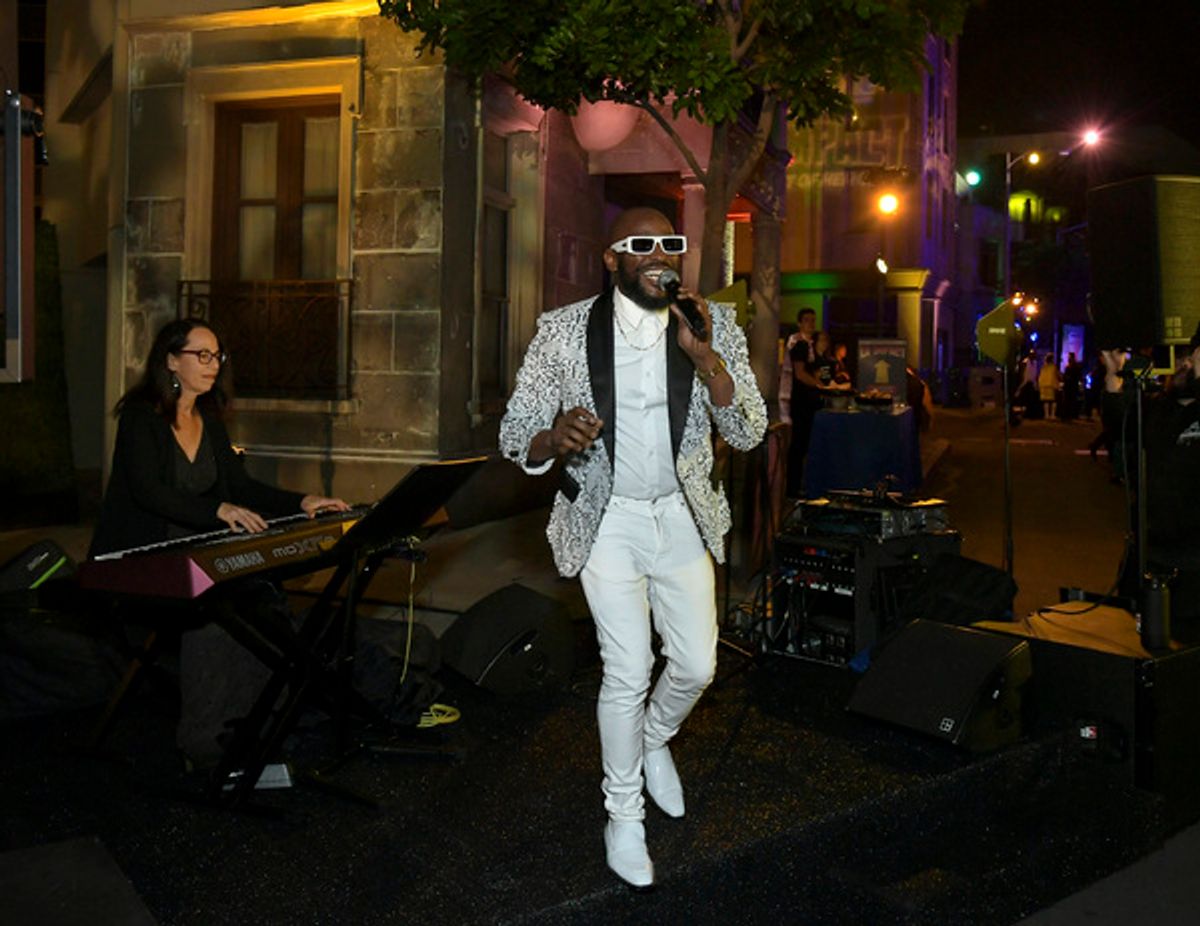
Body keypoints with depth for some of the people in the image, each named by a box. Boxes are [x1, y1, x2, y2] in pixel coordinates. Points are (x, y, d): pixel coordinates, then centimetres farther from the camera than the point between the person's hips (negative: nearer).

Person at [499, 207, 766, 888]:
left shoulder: (715, 325, -5)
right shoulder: (564, 331, -9)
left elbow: (748, 433, -11)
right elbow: (515, 437, -7)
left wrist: (701, 354, -25)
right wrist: (554, 436, -31)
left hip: (683, 518, 3)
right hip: (607, 520, -2)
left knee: (698, 665, 8)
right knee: (627, 676, -3)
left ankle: (656, 739, 43)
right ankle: (624, 813, 21)